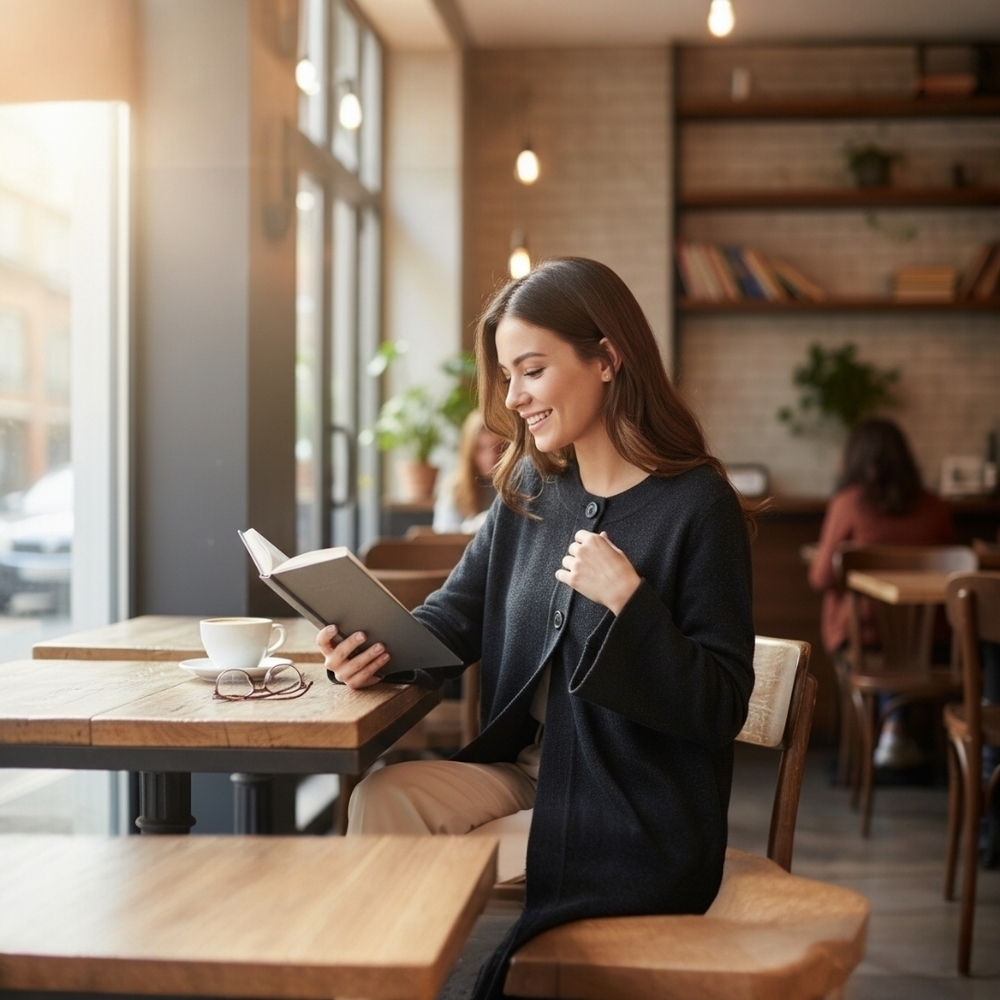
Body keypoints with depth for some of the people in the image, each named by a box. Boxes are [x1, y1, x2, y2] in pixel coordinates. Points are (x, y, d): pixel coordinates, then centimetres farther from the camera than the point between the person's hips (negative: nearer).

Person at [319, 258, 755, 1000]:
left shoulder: (696, 505, -14)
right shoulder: (530, 489, 6)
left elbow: (721, 709, -15)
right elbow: (458, 613, 9)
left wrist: (626, 600, -28)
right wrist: (384, 648, -14)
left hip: (635, 818, -6)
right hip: (527, 768, 6)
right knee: (383, 798, -16)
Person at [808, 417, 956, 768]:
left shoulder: (848, 503, -10)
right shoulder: (935, 508, -1)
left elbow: (822, 577, -7)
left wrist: (818, 555, 15)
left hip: (859, 634, -2)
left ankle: (893, 729, 26)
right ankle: (896, 729, 30)